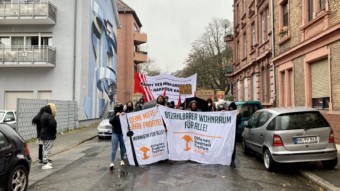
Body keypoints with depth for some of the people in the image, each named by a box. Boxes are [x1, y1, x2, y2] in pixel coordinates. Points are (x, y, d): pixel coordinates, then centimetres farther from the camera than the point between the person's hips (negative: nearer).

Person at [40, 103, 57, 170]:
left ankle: (46, 161, 30)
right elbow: (52, 124, -30)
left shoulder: (43, 115, 12)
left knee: (45, 149, 19)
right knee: (47, 149, -6)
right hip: (49, 135, -10)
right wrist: (54, 132, -14)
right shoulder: (49, 116, -21)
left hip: (43, 134, 10)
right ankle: (45, 164, -5)